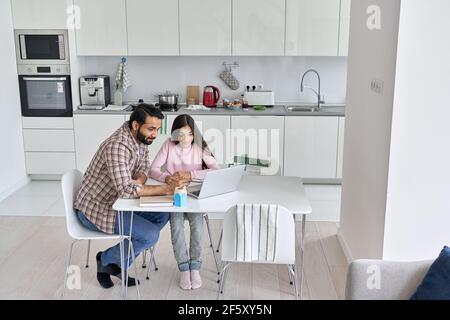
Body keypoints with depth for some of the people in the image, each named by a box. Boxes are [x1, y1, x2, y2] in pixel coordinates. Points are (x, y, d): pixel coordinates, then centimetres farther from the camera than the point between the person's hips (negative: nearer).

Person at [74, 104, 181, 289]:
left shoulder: (141, 138, -2)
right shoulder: (117, 146, -31)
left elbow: (143, 167, 5)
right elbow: (126, 190, -37)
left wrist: (139, 180, -19)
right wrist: (166, 189, -37)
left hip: (115, 201, 9)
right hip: (95, 209, -9)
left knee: (162, 215, 5)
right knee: (150, 235, -17)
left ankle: (118, 262, 12)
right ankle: (106, 259, 10)